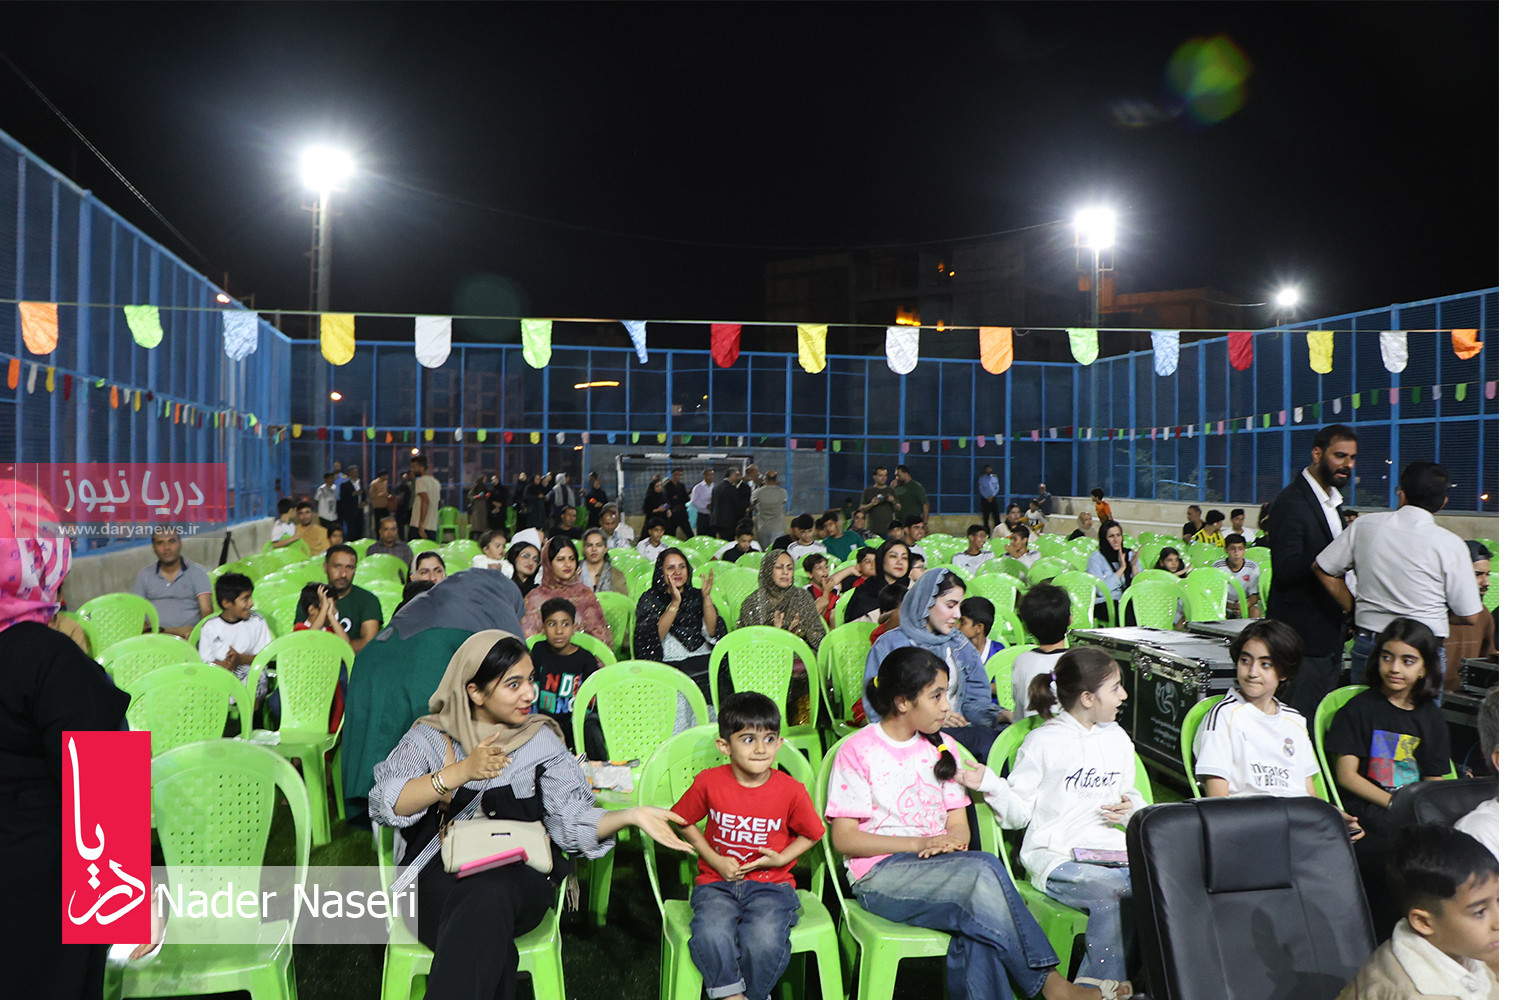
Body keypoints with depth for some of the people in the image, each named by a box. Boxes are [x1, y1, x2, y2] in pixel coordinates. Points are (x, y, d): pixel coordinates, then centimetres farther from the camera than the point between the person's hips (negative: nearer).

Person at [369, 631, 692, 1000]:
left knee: (489, 891, -36)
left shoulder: (541, 739, 14)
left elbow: (571, 821, 3)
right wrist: (461, 771, -14)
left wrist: (631, 815, -14)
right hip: (438, 881, -1)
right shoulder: (429, 737, 11)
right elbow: (384, 803, -6)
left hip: (520, 877, 1)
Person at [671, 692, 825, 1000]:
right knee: (711, 936, -31)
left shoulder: (791, 791, -6)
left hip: (770, 884, 0)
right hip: (717, 882, 1)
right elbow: (684, 822, 9)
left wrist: (781, 858, -6)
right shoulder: (709, 783, -5)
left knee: (764, 942, -30)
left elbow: (812, 834, 10)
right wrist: (715, 860, -1)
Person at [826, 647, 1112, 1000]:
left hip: (941, 865, 5)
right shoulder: (858, 751, -3)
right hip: (881, 873, -5)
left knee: (977, 930, -33)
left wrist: (952, 841, -12)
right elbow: (843, 838, -7)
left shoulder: (942, 747, 15)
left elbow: (960, 825, 14)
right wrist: (919, 844, -16)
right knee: (985, 870, -30)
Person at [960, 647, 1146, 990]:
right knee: (1114, 896, -34)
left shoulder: (1118, 739, 17)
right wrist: (990, 785, -18)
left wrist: (1132, 807, 4)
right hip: (1059, 858, -5)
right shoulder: (1043, 742, 0)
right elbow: (1019, 814, 1)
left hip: (1114, 849, 6)